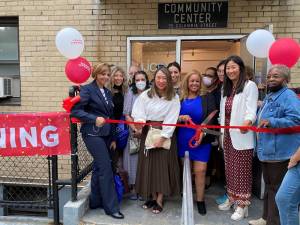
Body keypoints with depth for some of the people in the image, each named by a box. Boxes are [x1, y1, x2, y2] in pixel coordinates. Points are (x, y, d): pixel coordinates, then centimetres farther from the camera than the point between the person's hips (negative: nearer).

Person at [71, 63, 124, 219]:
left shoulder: (108, 93, 14)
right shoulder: (87, 89, -7)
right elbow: (75, 111, -16)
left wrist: (112, 138, 15)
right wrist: (94, 119, -26)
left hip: (105, 135, 7)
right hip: (92, 134, -7)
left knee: (98, 168, 14)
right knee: (106, 169, -6)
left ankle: (95, 201, 28)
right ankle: (111, 207, 4)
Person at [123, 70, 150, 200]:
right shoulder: (130, 94, 2)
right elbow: (126, 114, -1)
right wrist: (135, 129, -11)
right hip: (133, 132, 0)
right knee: (133, 158, 3)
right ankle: (133, 187, 14)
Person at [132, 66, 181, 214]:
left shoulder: (174, 98, -2)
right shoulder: (145, 95, 2)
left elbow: (171, 119, -9)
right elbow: (138, 112, -7)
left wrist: (162, 137, -17)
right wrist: (139, 121, -29)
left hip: (165, 134, -2)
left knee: (163, 165, 0)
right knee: (149, 164, 6)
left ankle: (159, 200, 11)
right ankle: (152, 196, 20)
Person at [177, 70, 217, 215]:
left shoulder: (207, 98, 0)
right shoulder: (180, 99, 6)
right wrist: (181, 118, -16)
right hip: (183, 139, 2)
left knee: (200, 171, -4)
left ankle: (200, 200, 12)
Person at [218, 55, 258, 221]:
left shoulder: (249, 86, -7)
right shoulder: (226, 88, 17)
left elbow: (251, 109, -18)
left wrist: (247, 122, -38)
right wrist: (222, 132, 16)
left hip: (241, 137, -7)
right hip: (228, 136, 7)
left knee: (242, 171, 0)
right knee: (229, 170, 15)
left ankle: (242, 204, 11)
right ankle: (232, 198, 29)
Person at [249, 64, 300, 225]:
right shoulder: (269, 97, 16)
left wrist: (271, 122, -29)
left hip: (279, 152, -10)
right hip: (266, 150, 10)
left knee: (277, 188, 0)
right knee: (269, 185, 19)